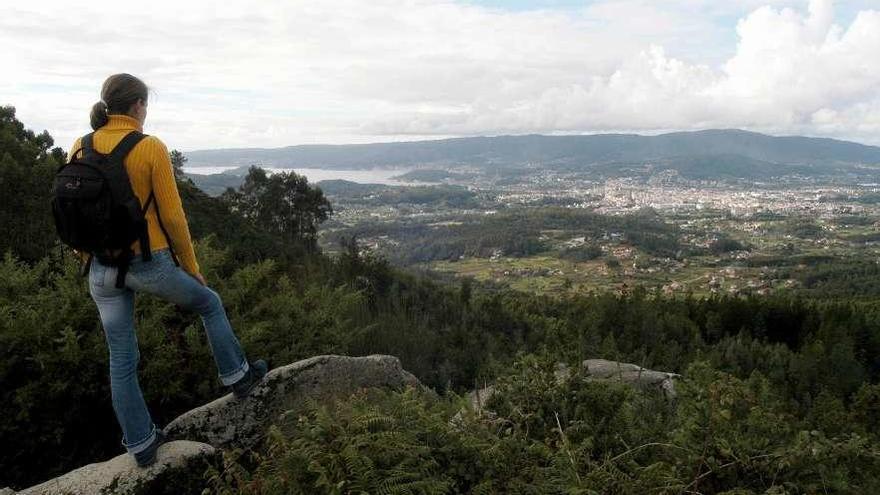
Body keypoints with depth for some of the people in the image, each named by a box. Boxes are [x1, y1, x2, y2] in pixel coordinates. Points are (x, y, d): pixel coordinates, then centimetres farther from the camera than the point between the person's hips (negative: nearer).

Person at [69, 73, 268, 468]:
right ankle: (237, 376, 36)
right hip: (149, 264, -5)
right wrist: (191, 266, 0)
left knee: (122, 359, 14)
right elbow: (173, 216, -12)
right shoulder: (152, 148, -13)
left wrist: (90, 258, 20)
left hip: (102, 269, 5)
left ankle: (141, 445, 26)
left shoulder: (80, 148, 1)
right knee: (209, 304, 24)